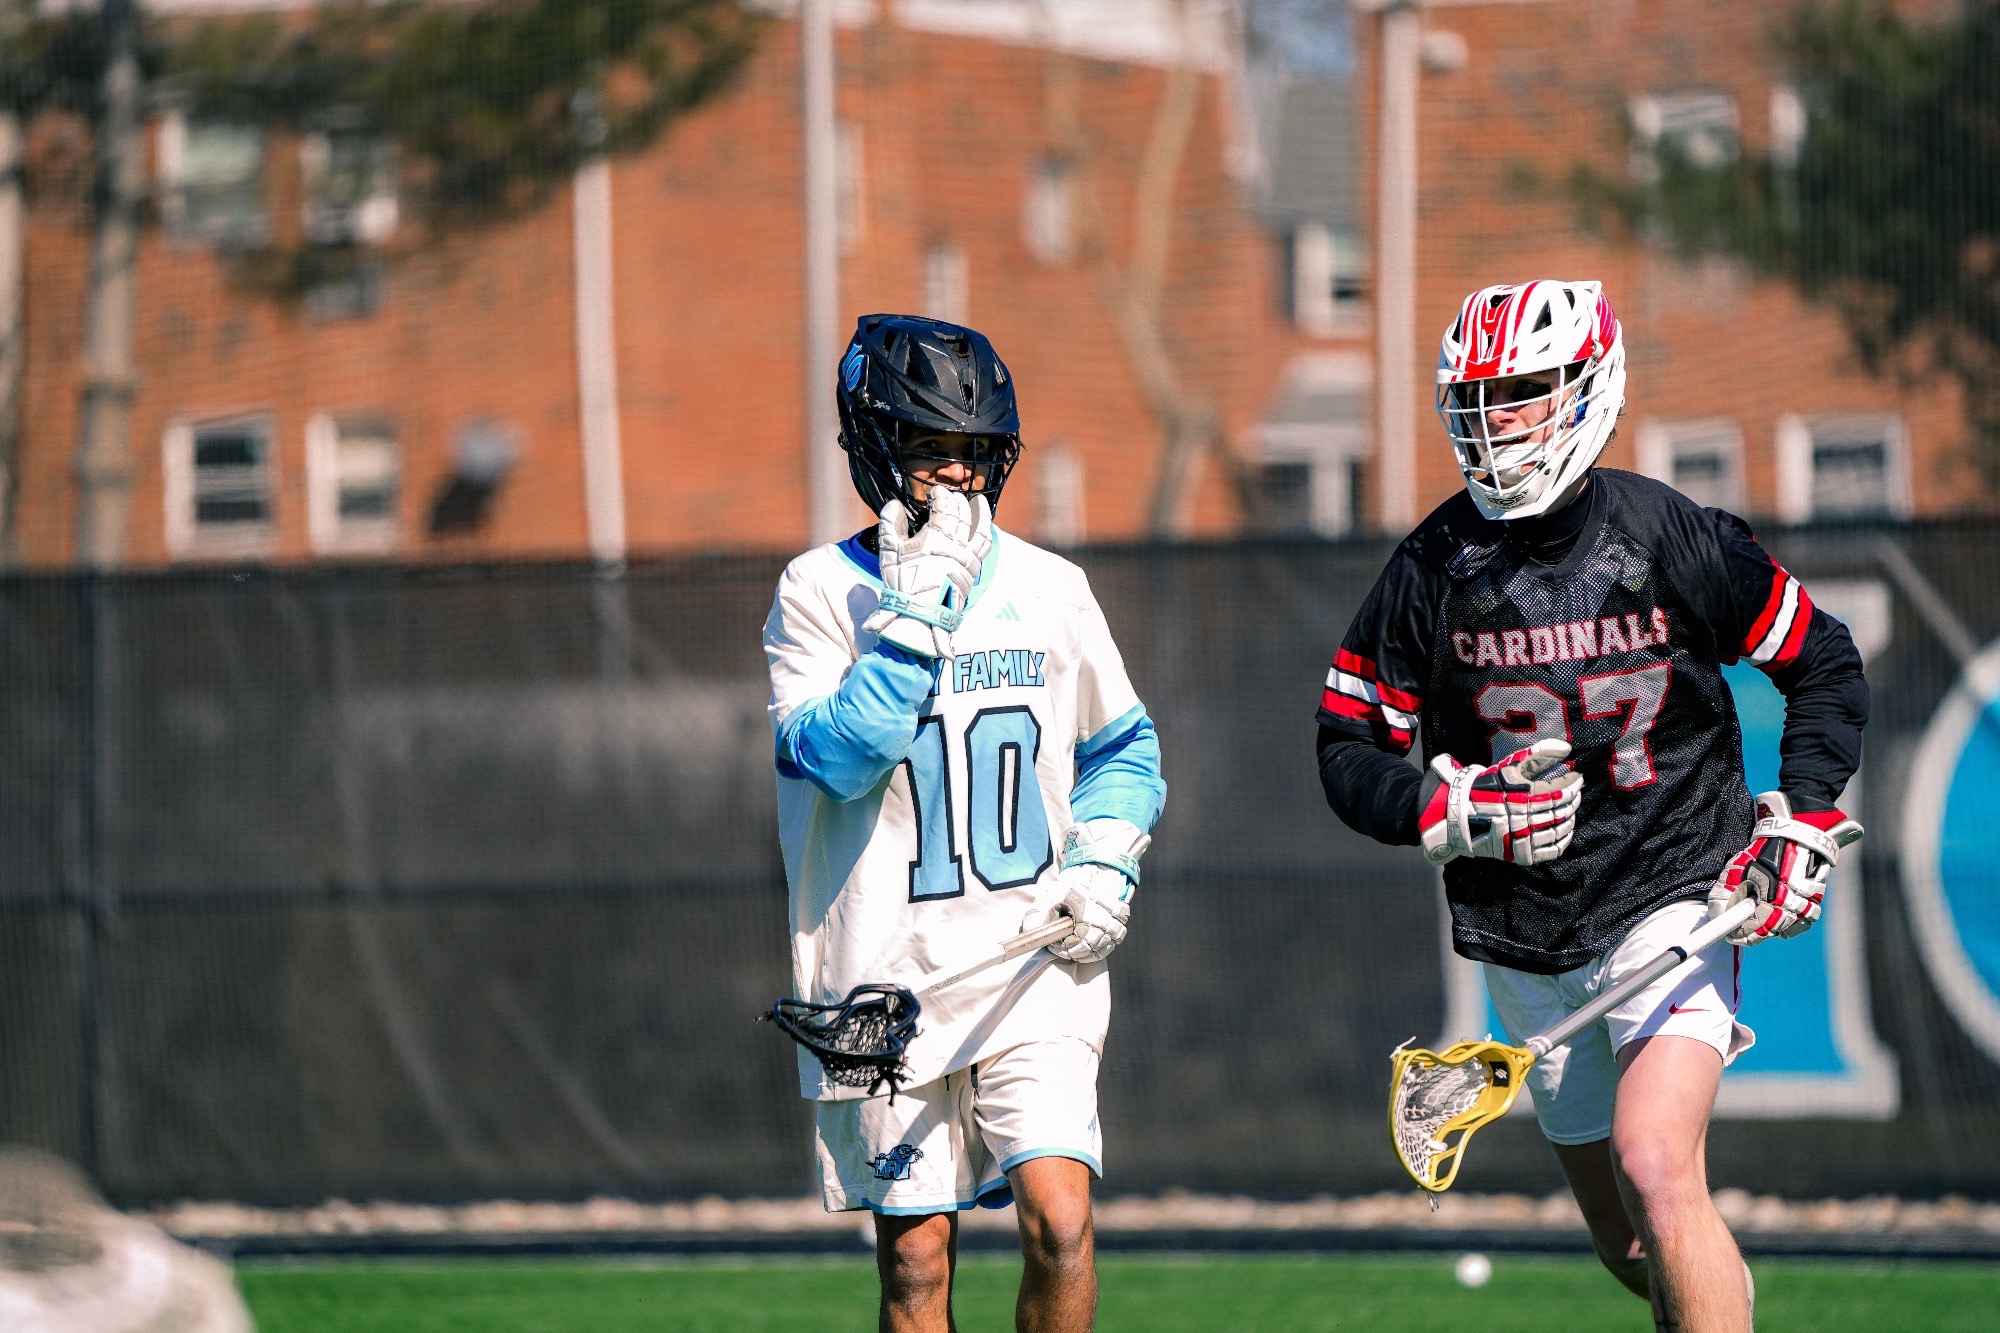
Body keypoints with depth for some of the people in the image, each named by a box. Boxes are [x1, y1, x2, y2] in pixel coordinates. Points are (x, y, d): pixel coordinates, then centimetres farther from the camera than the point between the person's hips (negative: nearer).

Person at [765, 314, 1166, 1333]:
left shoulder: (1049, 589, 6)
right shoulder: (819, 591, -3)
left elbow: (1121, 746, 20)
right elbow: (838, 753, -17)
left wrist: (1103, 860, 3)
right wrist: (916, 614, -19)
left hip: (1033, 975, 2)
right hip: (886, 984, -2)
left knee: (1059, 1223, -15)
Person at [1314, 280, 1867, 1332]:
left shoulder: (1673, 537, -8)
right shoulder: (1434, 568, -3)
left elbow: (1825, 665, 5)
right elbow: (1348, 749, 3)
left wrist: (1802, 820, -6)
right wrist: (1450, 811, -16)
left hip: (1674, 907, -3)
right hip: (1525, 947, 4)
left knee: (1654, 1170, -25)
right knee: (1629, 1244, 9)